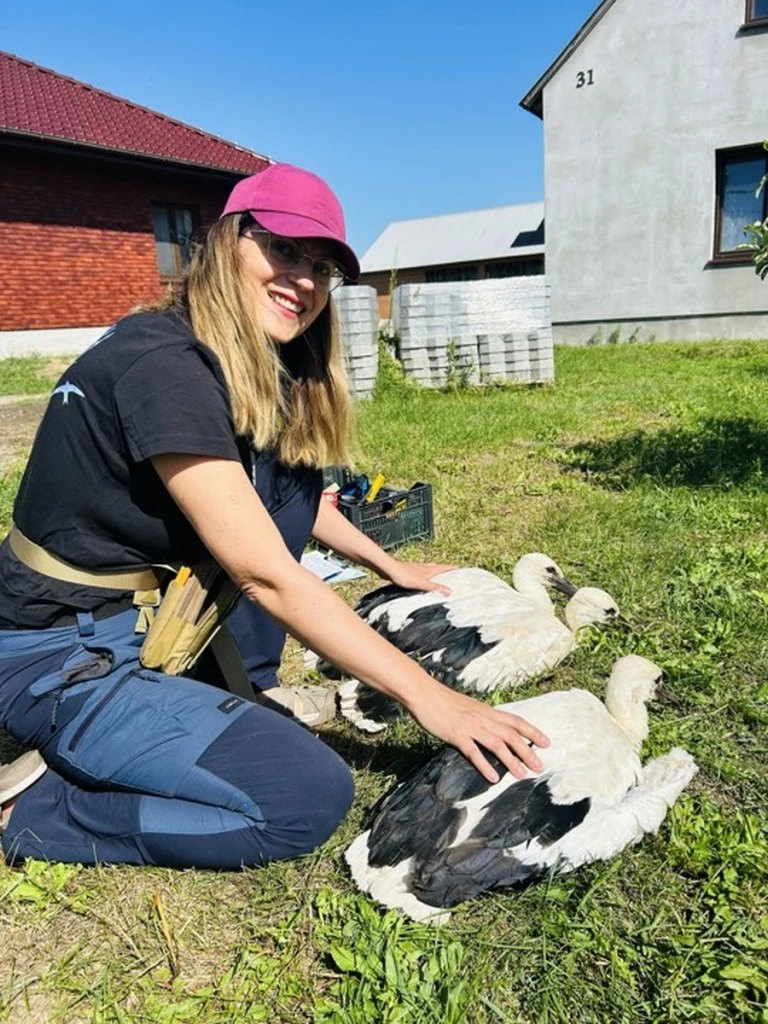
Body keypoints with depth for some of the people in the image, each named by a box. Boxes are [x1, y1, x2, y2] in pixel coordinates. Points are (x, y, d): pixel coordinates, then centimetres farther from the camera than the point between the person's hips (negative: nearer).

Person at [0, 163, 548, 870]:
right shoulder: (164, 364, -25)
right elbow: (266, 576, -28)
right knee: (312, 796, -15)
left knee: (289, 464, 3)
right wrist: (425, 695, -24)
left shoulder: (261, 370, 3)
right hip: (62, 660, -9)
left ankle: (239, 693, 9)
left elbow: (293, 499, 18)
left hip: (153, 616, 9)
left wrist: (391, 565, 18)